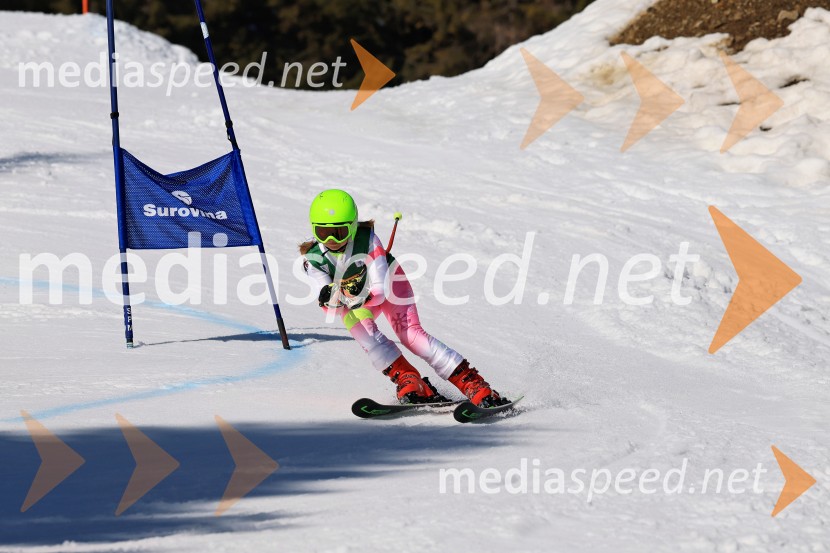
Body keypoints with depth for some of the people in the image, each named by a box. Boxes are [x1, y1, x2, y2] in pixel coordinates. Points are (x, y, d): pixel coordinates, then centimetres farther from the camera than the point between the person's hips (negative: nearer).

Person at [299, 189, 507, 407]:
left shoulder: (366, 240, -33)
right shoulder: (313, 258, -26)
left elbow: (380, 291, -33)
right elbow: (329, 303, -29)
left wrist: (361, 298, -54)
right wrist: (329, 298, -52)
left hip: (387, 282, -3)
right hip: (356, 299, 3)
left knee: (411, 335, -20)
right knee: (358, 325, -29)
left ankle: (474, 384, -22)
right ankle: (409, 381, -24)